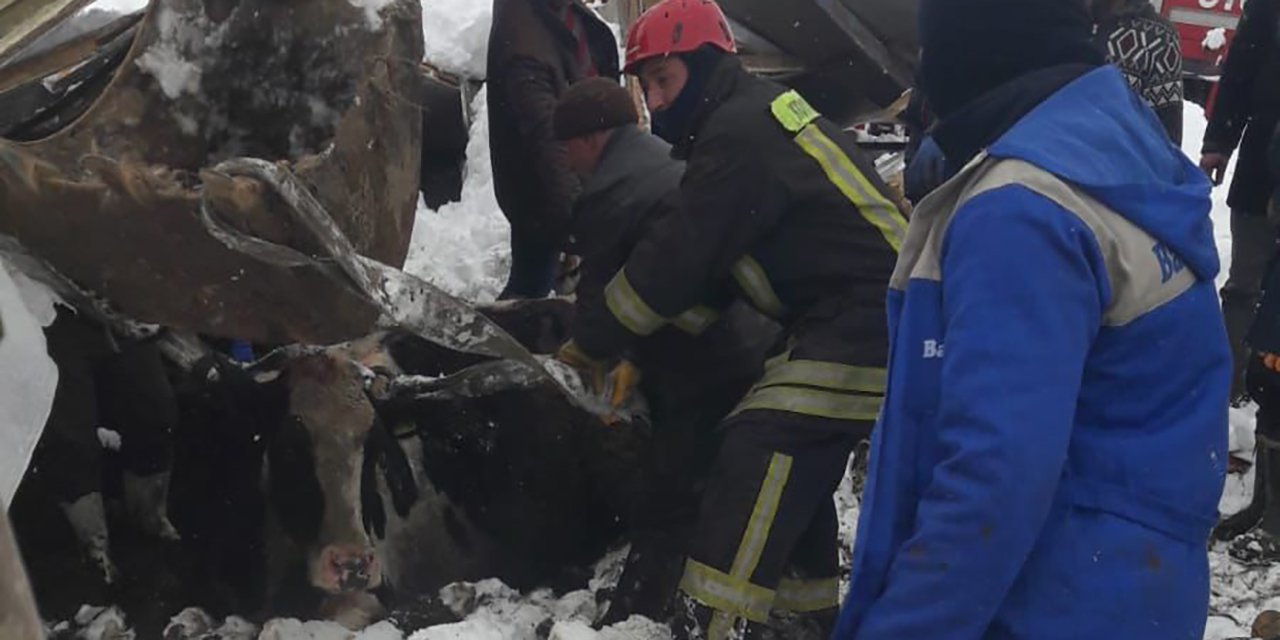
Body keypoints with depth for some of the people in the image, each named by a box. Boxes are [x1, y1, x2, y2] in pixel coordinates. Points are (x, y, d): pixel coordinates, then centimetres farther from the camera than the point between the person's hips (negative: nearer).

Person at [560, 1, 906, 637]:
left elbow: (676, 260, -16)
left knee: (761, 451, -17)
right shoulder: (761, 115, 16)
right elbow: (702, 261, 16)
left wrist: (589, 341, -4)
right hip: (857, 318, 11)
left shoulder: (741, 133, -17)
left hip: (867, 320, -11)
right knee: (796, 458, 19)